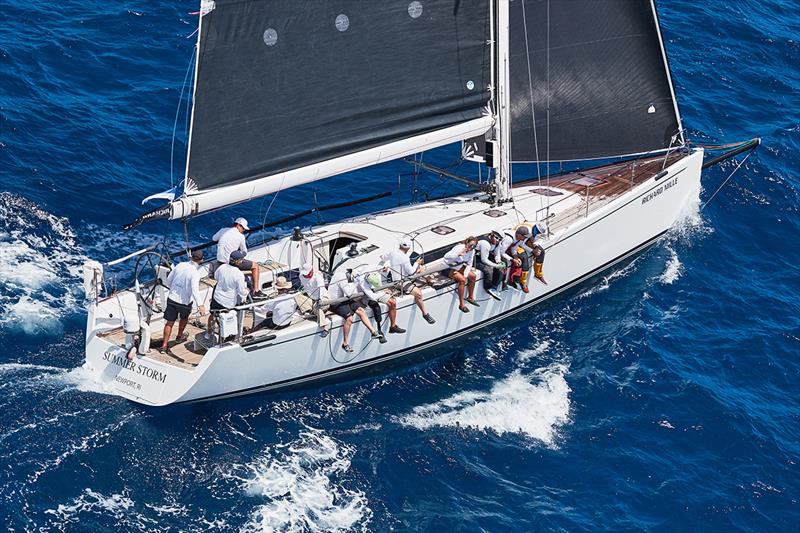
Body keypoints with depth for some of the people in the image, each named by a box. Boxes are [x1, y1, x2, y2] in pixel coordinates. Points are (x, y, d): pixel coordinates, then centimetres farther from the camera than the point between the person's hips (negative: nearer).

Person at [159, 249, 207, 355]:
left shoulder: (180, 265, -5)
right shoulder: (195, 272, -21)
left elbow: (168, 280, 6)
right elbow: (194, 289, -33)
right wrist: (200, 304, -40)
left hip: (172, 298, 3)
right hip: (184, 302, -3)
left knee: (169, 322, 11)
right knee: (184, 318, 28)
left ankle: (164, 345, 10)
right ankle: (180, 336, 48)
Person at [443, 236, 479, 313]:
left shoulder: (472, 251, -4)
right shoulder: (459, 248, -27)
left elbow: (469, 264, 2)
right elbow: (446, 256, -34)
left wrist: (465, 275, -12)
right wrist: (458, 255, -44)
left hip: (460, 268, 8)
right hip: (449, 269, -8)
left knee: (473, 276, 3)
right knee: (462, 280, -27)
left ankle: (471, 298, 22)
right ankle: (461, 305, -23)